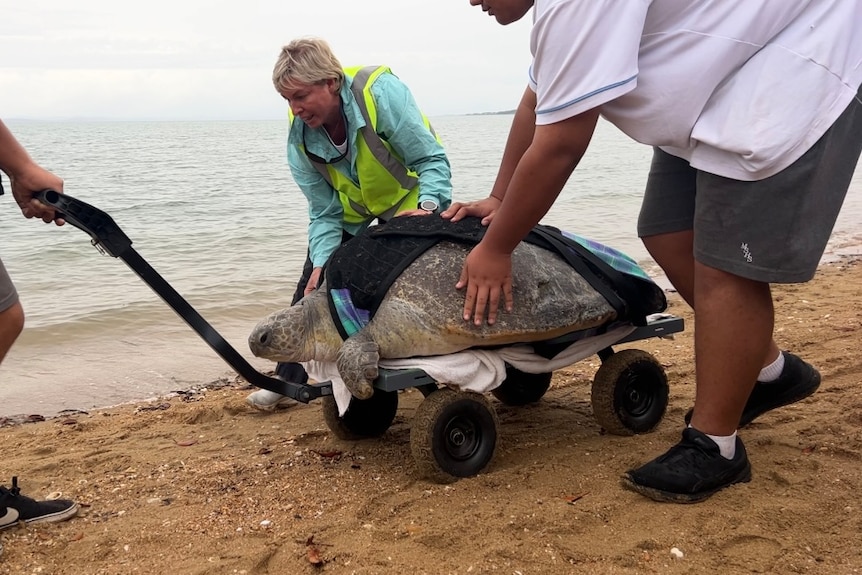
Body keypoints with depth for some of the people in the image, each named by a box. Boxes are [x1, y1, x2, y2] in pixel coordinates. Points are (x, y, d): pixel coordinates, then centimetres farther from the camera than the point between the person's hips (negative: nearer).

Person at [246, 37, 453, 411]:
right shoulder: (300, 137, -20)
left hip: (411, 201, -3)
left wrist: (428, 207, -47)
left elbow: (432, 160, -31)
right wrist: (322, 264, -30)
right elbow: (324, 212, -16)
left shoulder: (380, 92, -34)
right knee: (313, 284, -3)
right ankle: (288, 379, 5)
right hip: (351, 214, 3)